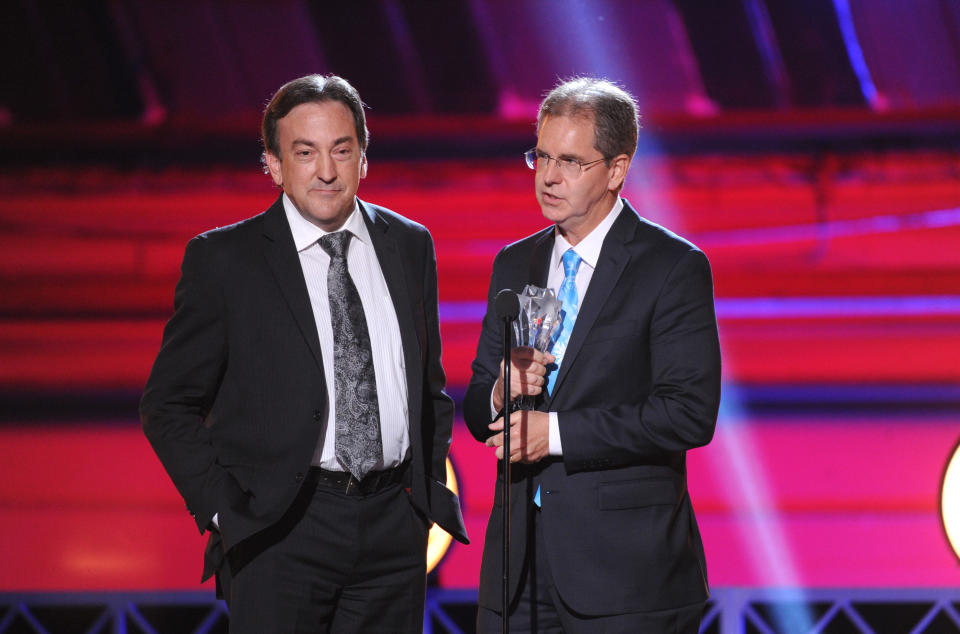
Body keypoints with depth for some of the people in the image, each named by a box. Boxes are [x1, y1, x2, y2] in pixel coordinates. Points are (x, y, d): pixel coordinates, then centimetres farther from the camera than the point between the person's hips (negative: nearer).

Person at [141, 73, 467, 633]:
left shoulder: (410, 246, 11)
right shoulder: (222, 260, -1)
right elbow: (169, 407, 1)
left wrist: (432, 490, 10)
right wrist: (224, 510, -8)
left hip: (393, 525, 4)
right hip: (279, 528, -3)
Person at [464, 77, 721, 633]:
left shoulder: (674, 267, -5)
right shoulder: (514, 265, 14)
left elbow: (690, 412, -15)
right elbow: (478, 413, 16)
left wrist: (556, 432, -16)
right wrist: (502, 394, -9)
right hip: (520, 557, 5)